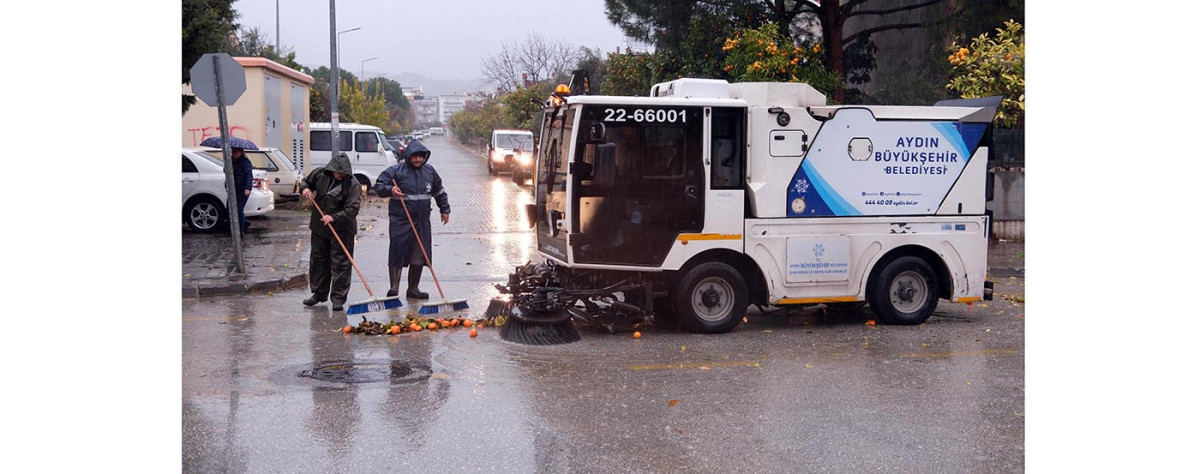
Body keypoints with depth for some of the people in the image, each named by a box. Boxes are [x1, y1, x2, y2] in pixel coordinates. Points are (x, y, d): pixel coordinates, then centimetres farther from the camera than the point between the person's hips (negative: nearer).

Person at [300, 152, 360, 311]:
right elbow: (306, 181, 17)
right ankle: (319, 293, 28)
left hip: (342, 229, -5)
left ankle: (338, 297, 2)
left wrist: (334, 217, -33)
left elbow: (352, 209, -23)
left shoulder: (353, 184, -16)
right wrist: (304, 189, -6)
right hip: (319, 227, 5)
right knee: (318, 260, 14)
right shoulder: (320, 174, -2)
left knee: (340, 263, -4)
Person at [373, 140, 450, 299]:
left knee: (419, 255, 6)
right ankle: (394, 287, -8)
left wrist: (445, 210, 25)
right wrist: (390, 190, -23)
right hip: (400, 220, -5)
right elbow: (379, 186, -4)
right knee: (397, 253, -9)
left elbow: (439, 192, 25)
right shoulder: (396, 170, -5)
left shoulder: (430, 171, 11)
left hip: (422, 222, 5)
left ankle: (413, 288, 15)